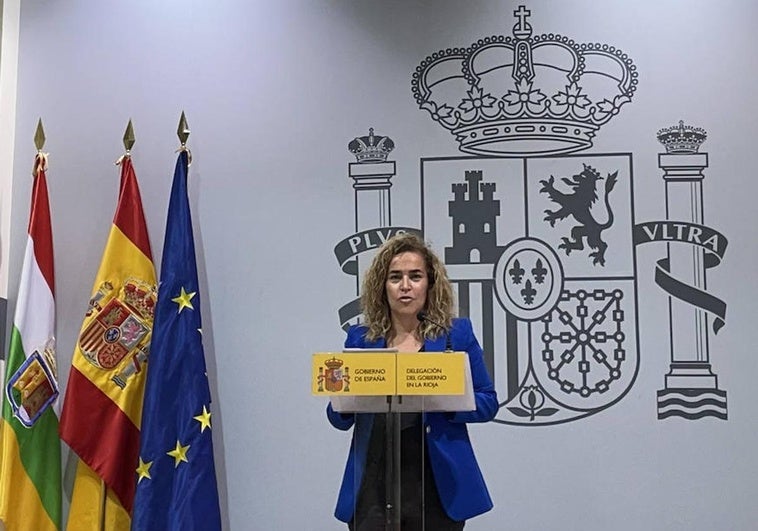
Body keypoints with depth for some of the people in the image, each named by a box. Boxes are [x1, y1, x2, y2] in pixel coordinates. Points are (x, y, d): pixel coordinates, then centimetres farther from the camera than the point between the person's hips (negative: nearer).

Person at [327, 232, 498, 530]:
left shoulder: (456, 334, 0)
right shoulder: (360, 338, 4)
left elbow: (487, 402, 2)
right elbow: (341, 419, 10)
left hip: (437, 487, -1)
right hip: (373, 486, 1)